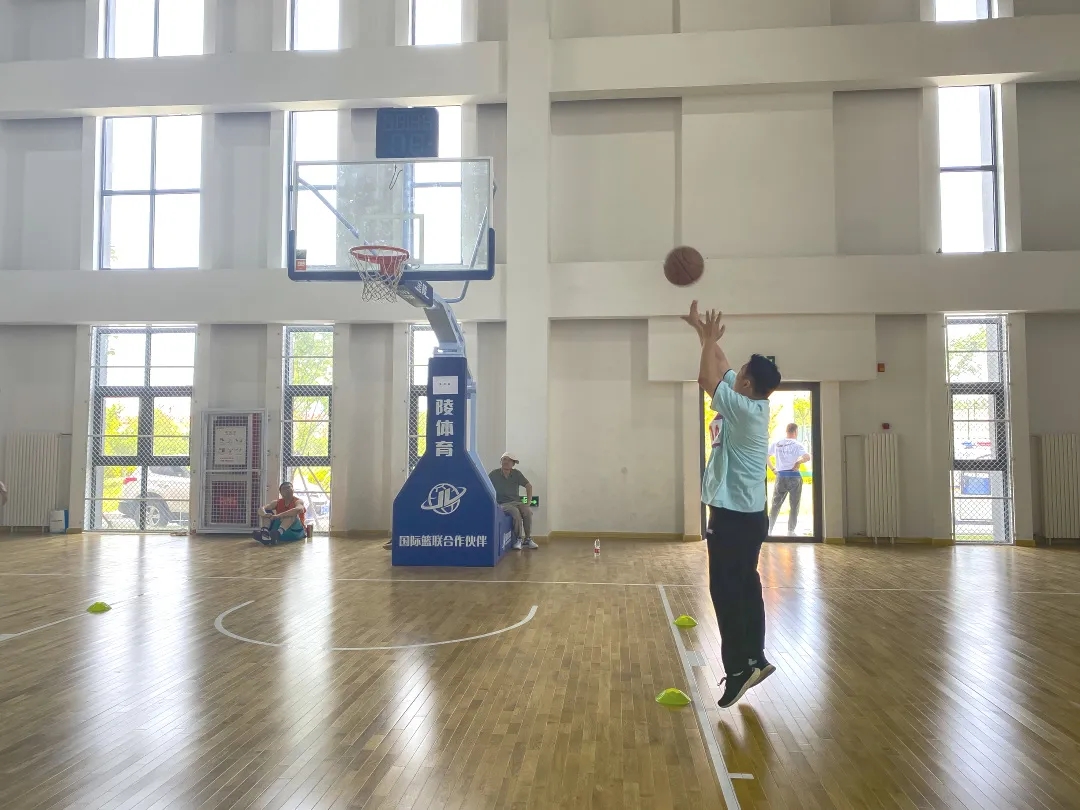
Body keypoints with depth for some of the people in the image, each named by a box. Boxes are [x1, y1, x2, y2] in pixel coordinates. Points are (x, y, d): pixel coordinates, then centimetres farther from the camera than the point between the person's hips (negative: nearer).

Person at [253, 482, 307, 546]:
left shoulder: (298, 501, -4)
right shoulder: (277, 502, 11)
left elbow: (298, 509, -30)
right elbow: (261, 508, -5)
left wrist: (278, 516, -39)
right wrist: (265, 515, -30)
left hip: (295, 531, -4)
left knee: (292, 514, -30)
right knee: (266, 512, -6)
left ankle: (277, 533, -56)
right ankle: (264, 532, -36)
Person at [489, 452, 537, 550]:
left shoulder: (517, 474, 6)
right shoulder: (494, 474, -2)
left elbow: (529, 486, 11)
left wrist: (529, 501, 2)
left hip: (517, 502, 3)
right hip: (503, 504, -3)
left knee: (528, 511, -28)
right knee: (515, 512, -35)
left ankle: (528, 539, -16)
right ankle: (519, 539, -22)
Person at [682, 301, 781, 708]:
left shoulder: (744, 409, -17)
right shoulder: (755, 404, 7)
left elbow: (708, 379, -15)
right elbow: (722, 369, 16)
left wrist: (709, 339, -5)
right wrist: (706, 334, 17)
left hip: (733, 516, -9)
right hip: (748, 514, 9)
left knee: (726, 592, -4)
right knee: (745, 587, 14)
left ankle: (739, 669, 0)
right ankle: (754, 660, 22)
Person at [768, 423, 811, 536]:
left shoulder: (776, 444, 5)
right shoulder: (797, 444, -5)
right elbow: (807, 457, -21)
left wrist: (772, 469, 8)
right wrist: (797, 463, -6)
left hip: (780, 477, 3)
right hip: (794, 477, -3)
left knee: (775, 505, 9)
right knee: (794, 506, 8)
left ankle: (769, 530, 5)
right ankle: (790, 531, 9)